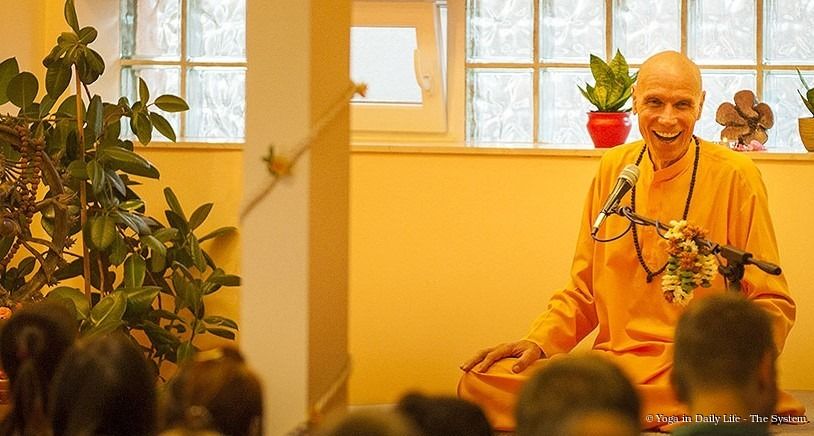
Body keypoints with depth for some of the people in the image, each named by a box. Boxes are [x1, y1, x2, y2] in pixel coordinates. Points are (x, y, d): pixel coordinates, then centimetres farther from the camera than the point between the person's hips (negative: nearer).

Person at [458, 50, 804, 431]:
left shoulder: (734, 175, 0)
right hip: (612, 360, 6)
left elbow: (771, 304, 1)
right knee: (480, 382, -19)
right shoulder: (613, 168, 13)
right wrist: (539, 342, 1)